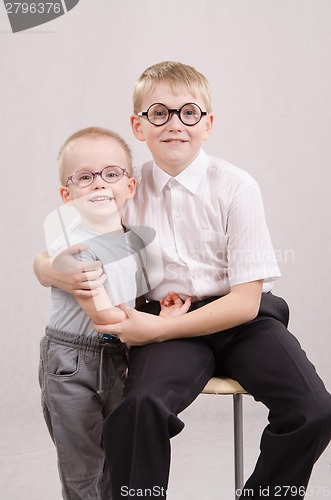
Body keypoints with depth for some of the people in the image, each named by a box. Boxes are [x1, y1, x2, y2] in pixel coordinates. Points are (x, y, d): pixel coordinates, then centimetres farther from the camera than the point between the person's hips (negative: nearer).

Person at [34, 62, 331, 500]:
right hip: (166, 324, 0)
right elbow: (42, 262, 8)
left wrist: (158, 328, -15)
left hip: (241, 319, 0)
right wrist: (58, 273, -17)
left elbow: (246, 301, -8)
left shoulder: (235, 187, -5)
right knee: (140, 406, -32)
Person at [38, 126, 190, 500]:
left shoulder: (134, 238, 2)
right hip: (72, 367, -6)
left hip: (118, 360, 6)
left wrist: (164, 300, -2)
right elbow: (101, 312, -22)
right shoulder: (72, 247, -20)